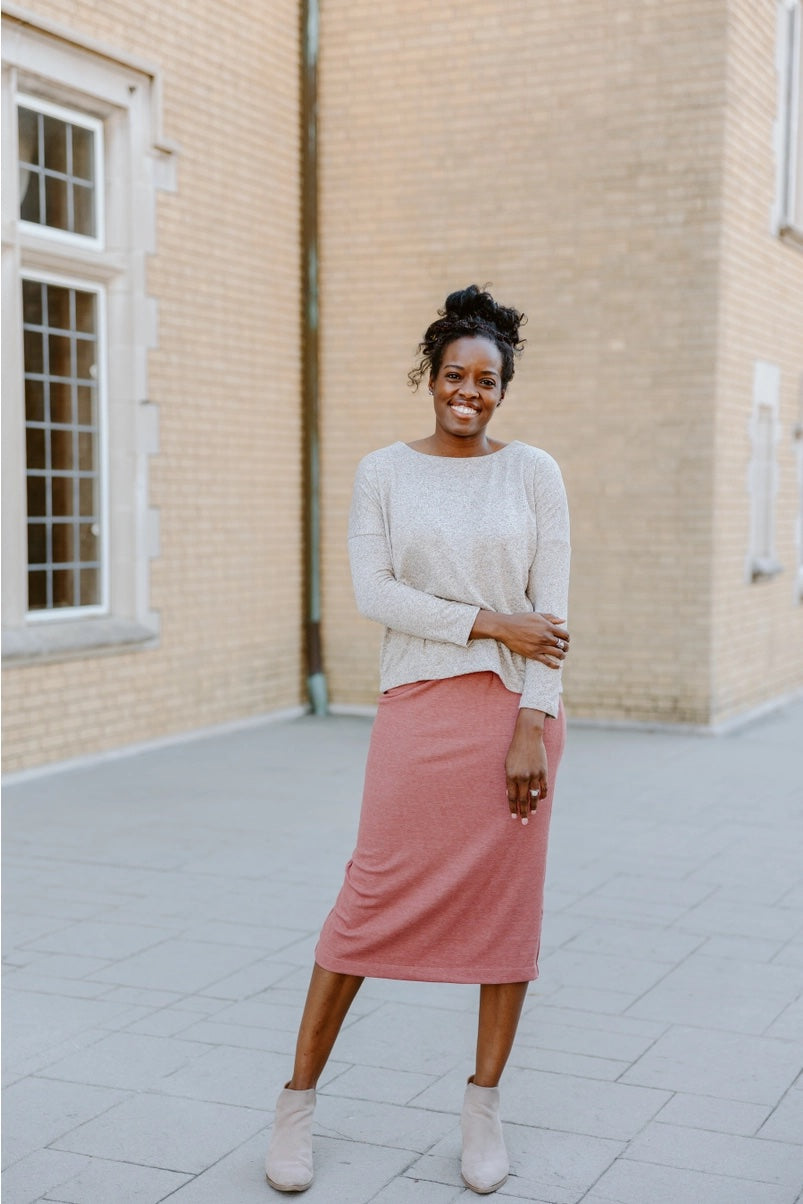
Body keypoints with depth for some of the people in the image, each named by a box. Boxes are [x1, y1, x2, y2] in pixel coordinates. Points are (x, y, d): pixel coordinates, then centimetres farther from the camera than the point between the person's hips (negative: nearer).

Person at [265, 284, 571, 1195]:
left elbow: (550, 610, -1)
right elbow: (374, 593, -6)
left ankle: (484, 1109, 21)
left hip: (516, 711, 1)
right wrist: (488, 623, -13)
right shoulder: (384, 472, 4)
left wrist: (531, 728, -9)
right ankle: (297, 1100, 14)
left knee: (508, 906, 6)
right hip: (418, 709, -1)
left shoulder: (534, 473, 4)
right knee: (372, 900, -1)